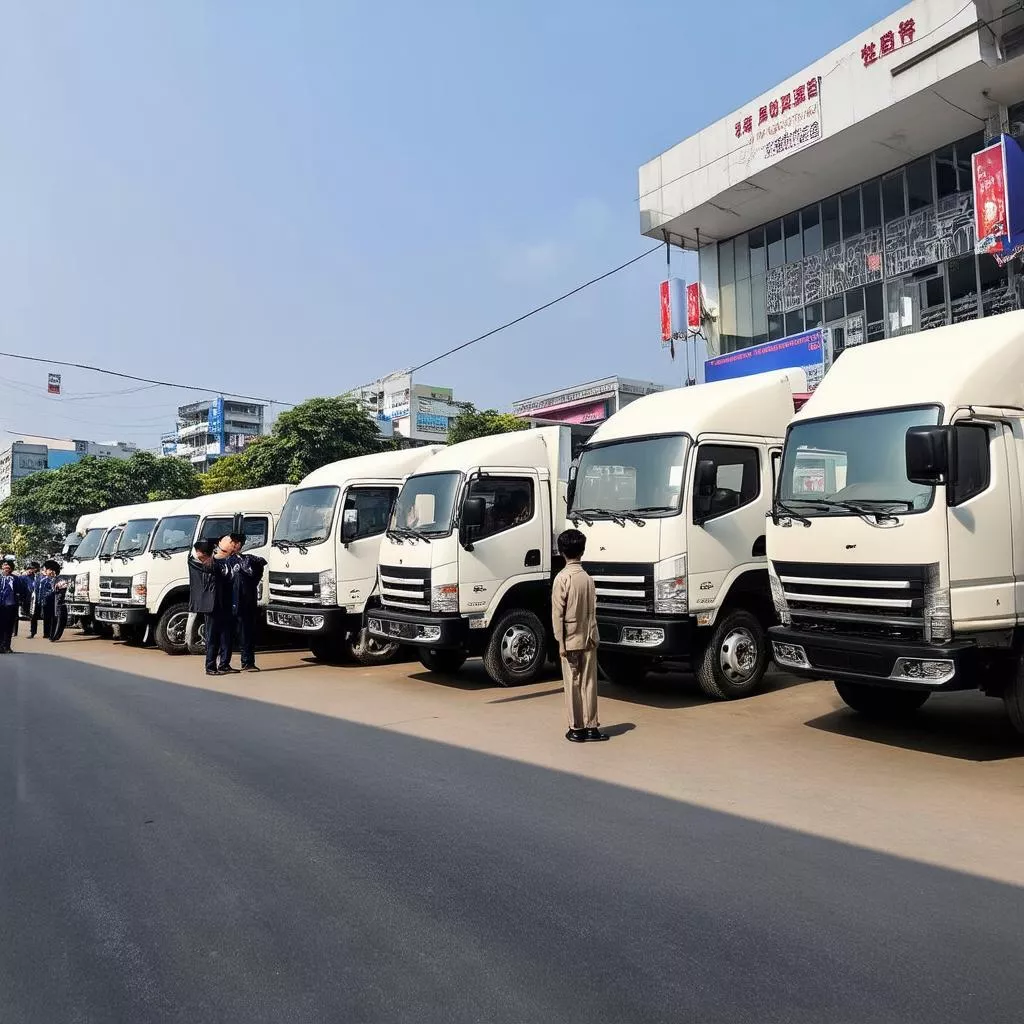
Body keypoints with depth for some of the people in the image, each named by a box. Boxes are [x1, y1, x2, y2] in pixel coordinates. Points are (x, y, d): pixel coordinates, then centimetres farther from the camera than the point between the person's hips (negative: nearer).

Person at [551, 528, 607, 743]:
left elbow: (557, 613, -13)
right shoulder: (588, 577, 4)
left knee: (573, 685, 3)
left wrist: (560, 642, -8)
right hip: (589, 639, 4)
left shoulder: (562, 578, -11)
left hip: (571, 640, -4)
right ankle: (591, 727, 13)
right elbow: (593, 611, 7)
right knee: (589, 683, 9)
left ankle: (576, 729, 8)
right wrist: (593, 636, 13)